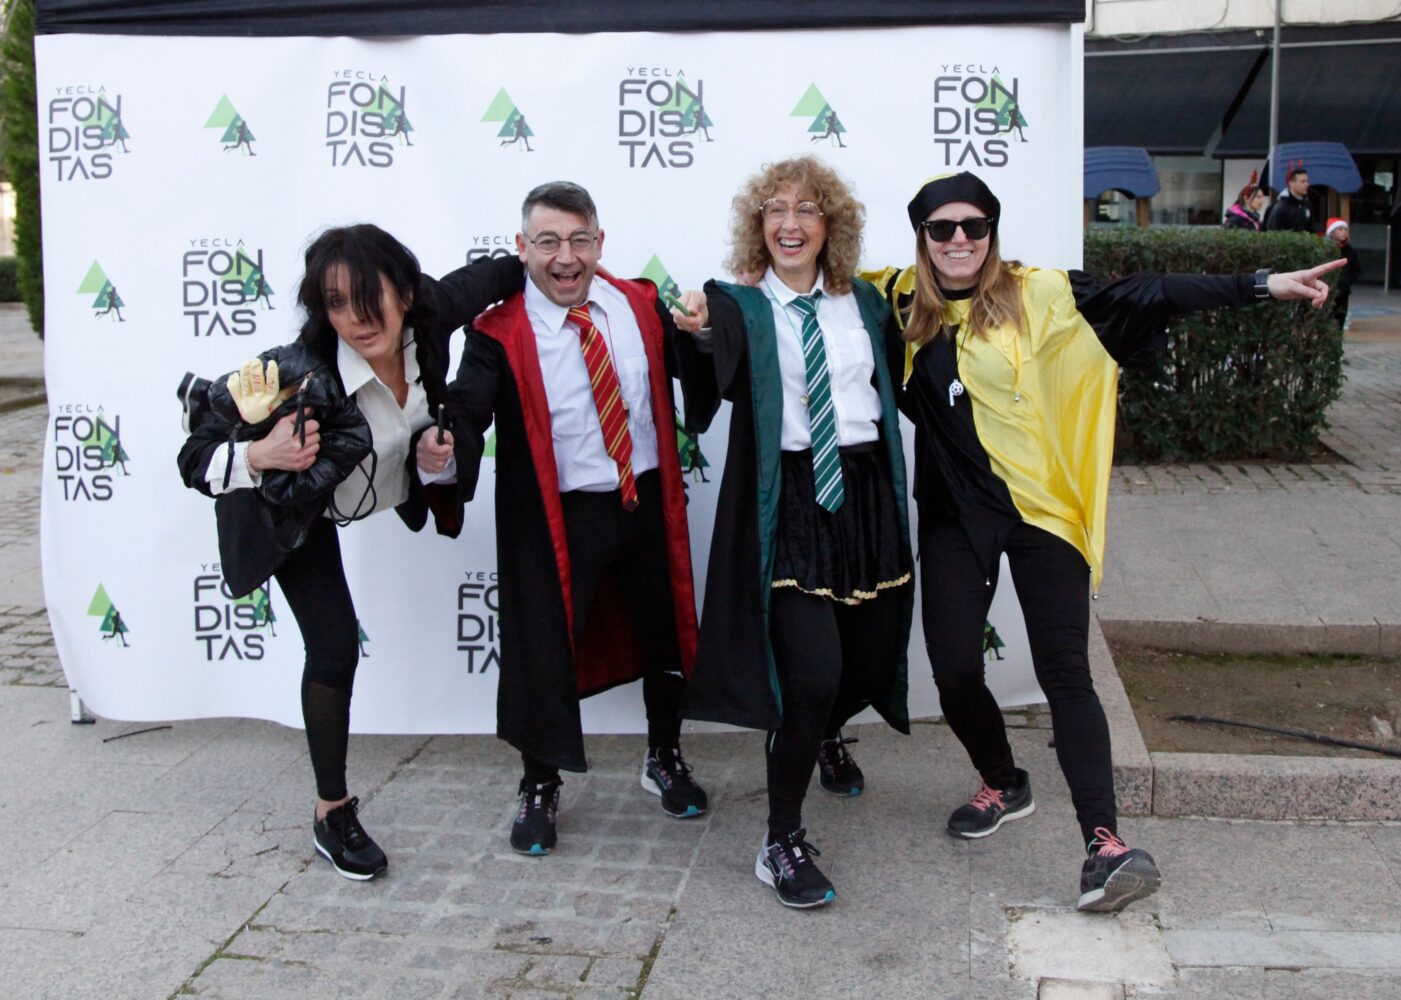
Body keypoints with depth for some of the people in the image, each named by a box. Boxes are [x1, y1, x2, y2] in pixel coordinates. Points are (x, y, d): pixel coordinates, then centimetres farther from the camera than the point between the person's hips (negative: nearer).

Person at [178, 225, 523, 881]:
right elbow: (196, 460, -33)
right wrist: (258, 456, -50)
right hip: (291, 505, -5)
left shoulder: (426, 324, -28)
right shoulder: (303, 375, -39)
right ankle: (332, 814, 8)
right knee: (334, 646, -6)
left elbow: (494, 275, -7)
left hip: (386, 483, 5)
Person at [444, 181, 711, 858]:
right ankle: (539, 789, 28)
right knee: (546, 648, 2)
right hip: (558, 515, -4)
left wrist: (695, 331, -10)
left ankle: (664, 760, 43)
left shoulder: (640, 305, 0)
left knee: (664, 631, 17)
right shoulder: (500, 334, -13)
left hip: (649, 500, 4)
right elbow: (465, 412, -24)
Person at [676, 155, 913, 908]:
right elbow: (710, 387, -20)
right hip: (788, 500, -5)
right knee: (813, 671, -16)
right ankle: (781, 842, 2)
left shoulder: (866, 303, 10)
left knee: (873, 658, 15)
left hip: (866, 490, 5)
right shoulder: (738, 306, -3)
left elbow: (898, 387, 21)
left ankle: (825, 738, 51)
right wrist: (697, 335, -35)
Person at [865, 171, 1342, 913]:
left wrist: (1260, 286, -18)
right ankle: (1003, 785, 32)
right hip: (953, 516, 3)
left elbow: (1145, 297, -11)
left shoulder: (1037, 296, -6)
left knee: (1063, 671, -5)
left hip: (1041, 508, -3)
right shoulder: (902, 303, 3)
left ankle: (1103, 842, -3)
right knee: (953, 669, 5)